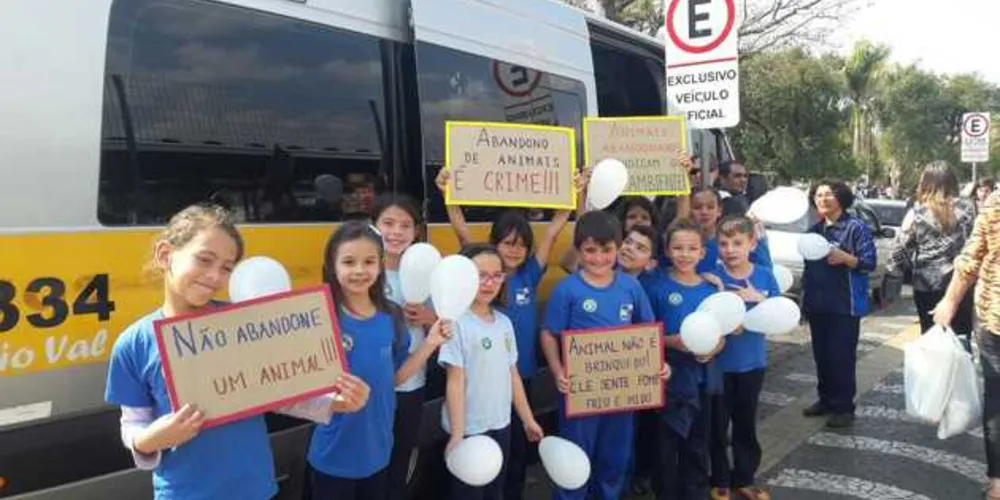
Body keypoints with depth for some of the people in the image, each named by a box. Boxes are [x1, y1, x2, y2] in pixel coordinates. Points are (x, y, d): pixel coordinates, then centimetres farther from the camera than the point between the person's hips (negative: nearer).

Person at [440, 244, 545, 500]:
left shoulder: (504, 322, 5)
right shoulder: (457, 323, -15)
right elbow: (455, 382, -16)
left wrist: (528, 419, 15)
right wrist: (457, 434, -18)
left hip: (501, 425, 6)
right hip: (470, 429, -6)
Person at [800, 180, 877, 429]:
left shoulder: (856, 227, -7)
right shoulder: (814, 230, 12)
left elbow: (869, 263, -11)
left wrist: (845, 257, -27)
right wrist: (805, 300, 18)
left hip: (845, 304, -6)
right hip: (818, 303, 6)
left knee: (841, 356, -4)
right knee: (821, 354, 12)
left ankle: (843, 407, 5)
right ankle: (826, 400, 25)